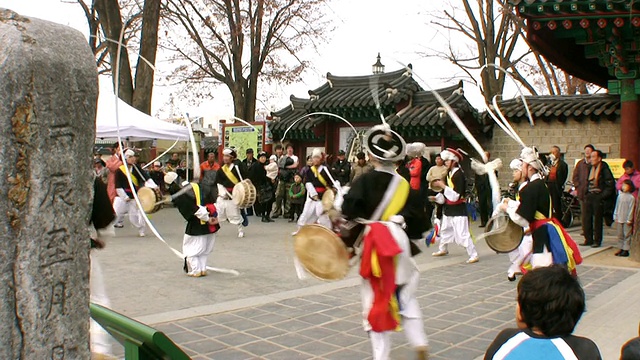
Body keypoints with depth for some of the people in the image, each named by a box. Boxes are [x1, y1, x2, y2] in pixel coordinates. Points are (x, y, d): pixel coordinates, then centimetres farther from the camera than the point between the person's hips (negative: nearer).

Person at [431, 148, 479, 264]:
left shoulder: (459, 174, -20)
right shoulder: (449, 173, 6)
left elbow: (455, 196, -25)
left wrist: (442, 185, -23)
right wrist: (437, 198, 1)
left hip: (458, 209, -9)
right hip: (448, 208, 9)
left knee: (463, 234, -10)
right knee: (445, 230, 24)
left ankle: (473, 255, -2)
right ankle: (443, 249, 43)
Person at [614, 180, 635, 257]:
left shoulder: (631, 198, -10)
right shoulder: (620, 196, 7)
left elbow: (631, 209, -9)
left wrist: (629, 220, -10)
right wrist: (616, 217, 10)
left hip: (627, 220, -5)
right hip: (620, 219, 5)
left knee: (627, 235, 1)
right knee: (620, 235, 11)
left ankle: (626, 250, 5)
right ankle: (620, 248, 20)